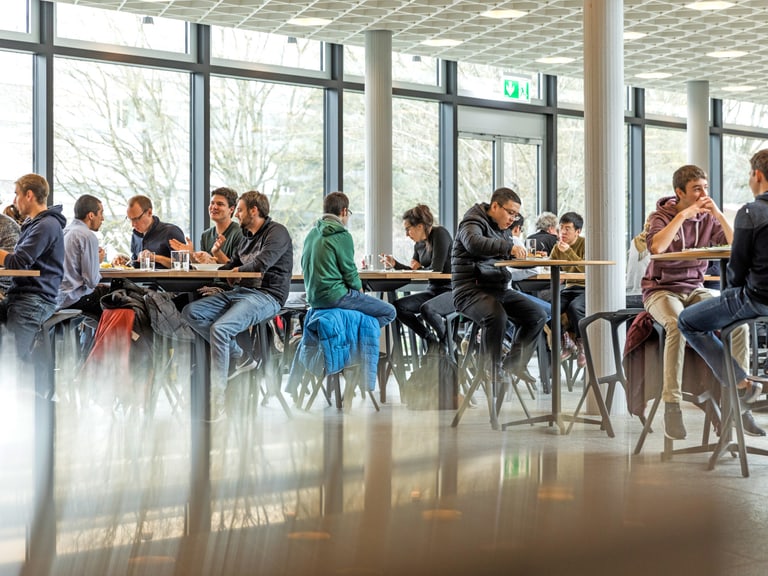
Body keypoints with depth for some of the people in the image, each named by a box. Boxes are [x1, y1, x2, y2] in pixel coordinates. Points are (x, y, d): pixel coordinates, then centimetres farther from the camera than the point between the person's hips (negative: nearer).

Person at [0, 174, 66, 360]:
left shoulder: (47, 226, -12)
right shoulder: (33, 223, 22)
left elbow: (17, 263, -18)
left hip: (36, 300, -10)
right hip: (19, 294, 10)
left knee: (19, 358, -17)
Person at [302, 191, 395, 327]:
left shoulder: (311, 234, 11)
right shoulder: (342, 236, -13)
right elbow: (349, 272, -12)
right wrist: (360, 291, 8)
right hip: (334, 295, -9)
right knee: (389, 312, -5)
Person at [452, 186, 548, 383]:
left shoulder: (502, 229, 20)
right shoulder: (473, 222, -9)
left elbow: (512, 258, 26)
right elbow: (474, 243, -32)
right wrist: (509, 247, -37)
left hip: (498, 290, 9)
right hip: (471, 290, -9)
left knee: (538, 315, 1)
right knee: (497, 316, -36)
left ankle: (514, 364, 11)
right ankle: (493, 370, -18)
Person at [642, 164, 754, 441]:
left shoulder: (708, 218, 6)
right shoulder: (663, 215, -5)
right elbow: (656, 247, -27)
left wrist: (719, 215, -14)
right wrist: (683, 215, -24)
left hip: (695, 289, 4)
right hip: (662, 290, -4)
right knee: (678, 325, -37)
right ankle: (672, 405, -35)